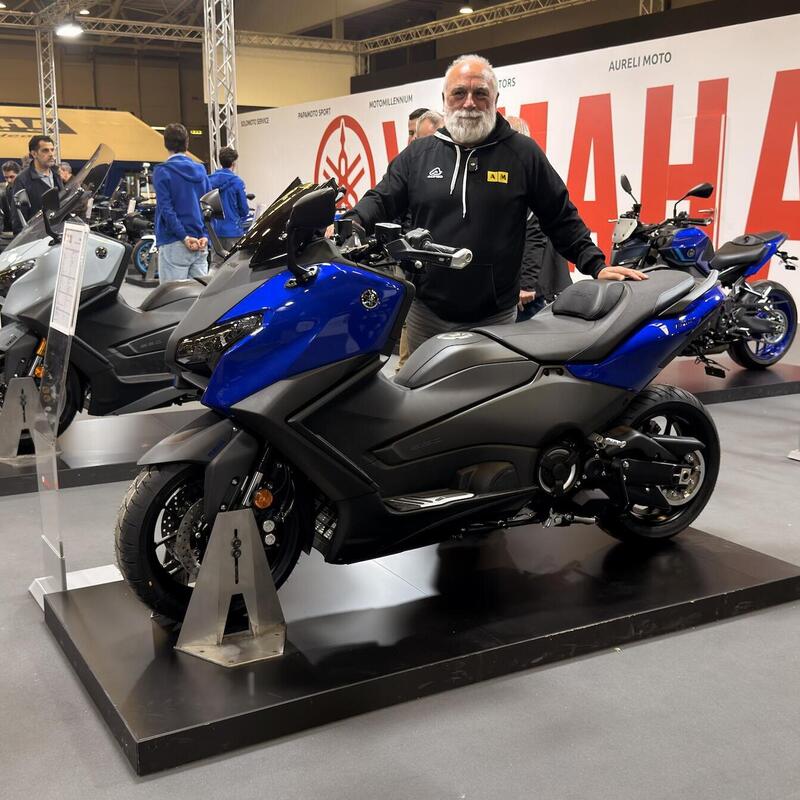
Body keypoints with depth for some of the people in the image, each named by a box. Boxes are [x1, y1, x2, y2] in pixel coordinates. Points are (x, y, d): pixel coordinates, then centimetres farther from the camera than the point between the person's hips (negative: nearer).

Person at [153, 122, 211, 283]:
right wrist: (204, 235, 1)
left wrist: (184, 237, -15)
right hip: (201, 245, 5)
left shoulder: (162, 172, -5)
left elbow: (166, 209, -13)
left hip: (174, 244, -5)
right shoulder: (200, 170, 11)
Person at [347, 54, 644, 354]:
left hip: (495, 318, -2)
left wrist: (596, 266, -3)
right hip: (426, 315, 2)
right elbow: (381, 201, 5)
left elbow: (561, 218, 5)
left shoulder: (522, 153, 2)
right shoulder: (417, 154, 7)